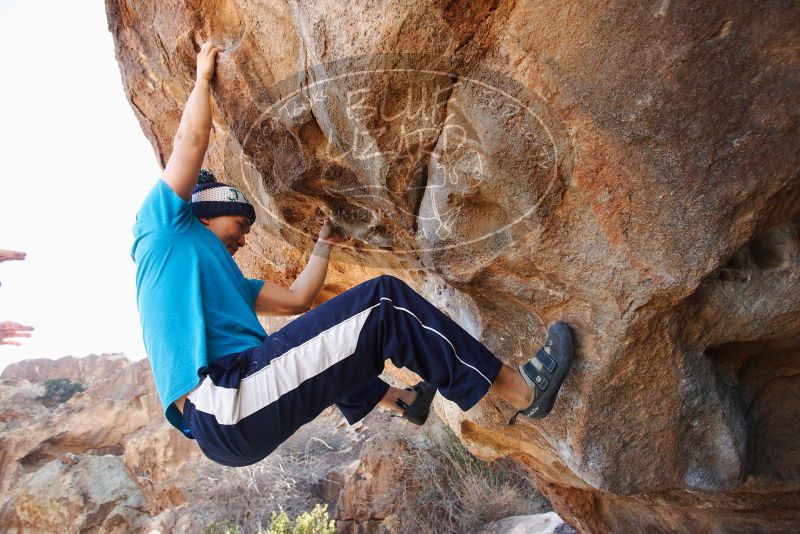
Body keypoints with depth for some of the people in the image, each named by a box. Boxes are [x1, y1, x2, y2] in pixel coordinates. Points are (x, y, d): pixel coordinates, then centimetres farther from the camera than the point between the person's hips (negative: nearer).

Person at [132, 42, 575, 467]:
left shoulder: (225, 277, 31)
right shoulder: (162, 224, 10)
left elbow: (295, 299, 30)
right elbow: (193, 137, 3)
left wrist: (324, 245, 40)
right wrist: (203, 77, 19)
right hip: (223, 405, -10)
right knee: (383, 301, -12)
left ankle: (402, 400, 51)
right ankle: (522, 391, -5)